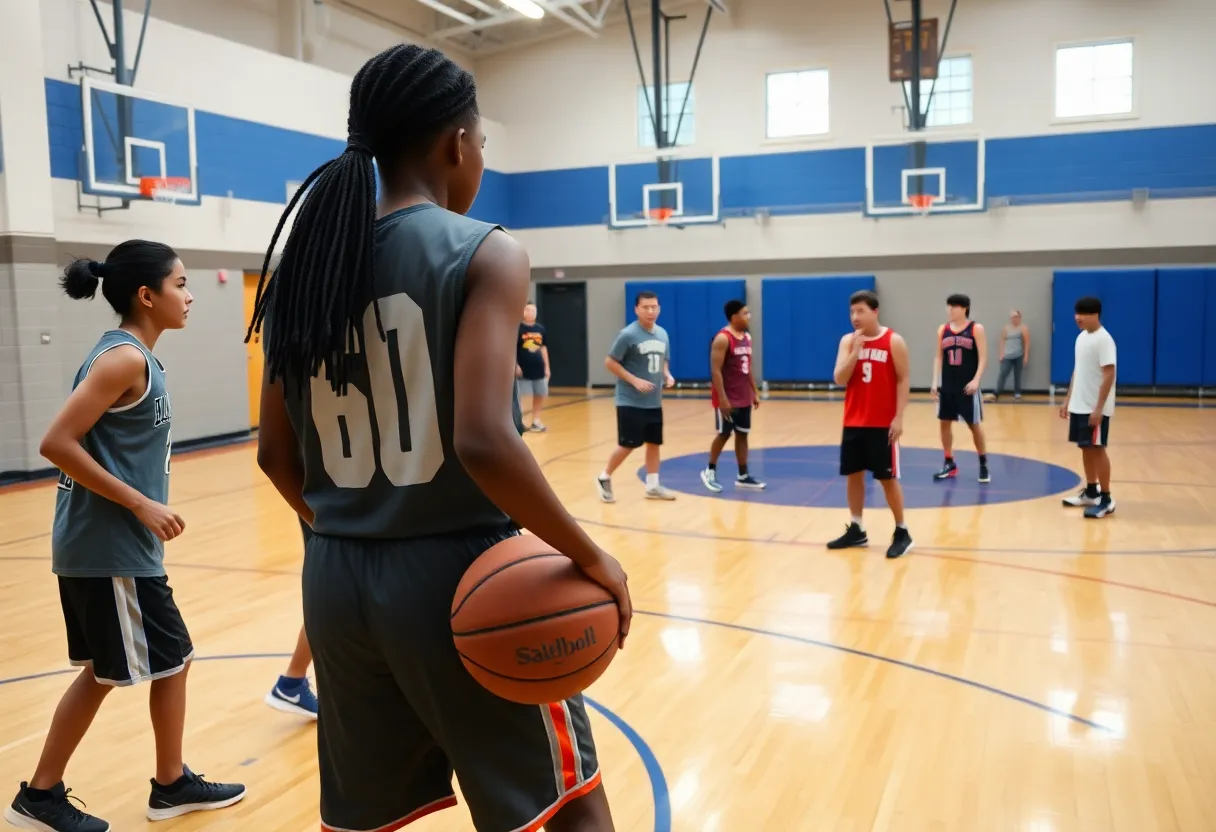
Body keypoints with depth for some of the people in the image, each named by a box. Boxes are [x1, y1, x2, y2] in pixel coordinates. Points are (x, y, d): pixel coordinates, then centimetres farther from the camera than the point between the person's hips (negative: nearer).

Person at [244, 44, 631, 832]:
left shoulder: (307, 264, 6)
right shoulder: (485, 254, -12)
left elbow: (277, 456, 9)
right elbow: (482, 440, -25)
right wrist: (593, 558, -14)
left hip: (337, 584, 7)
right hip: (461, 579, -6)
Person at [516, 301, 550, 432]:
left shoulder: (540, 329, 8)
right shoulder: (517, 328, -8)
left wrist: (547, 367, 12)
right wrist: (515, 365, -14)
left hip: (538, 368, 5)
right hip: (523, 369, -5)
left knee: (540, 395, 9)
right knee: (518, 396, -1)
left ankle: (536, 421, 21)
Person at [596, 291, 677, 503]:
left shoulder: (662, 334, 7)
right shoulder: (627, 334, -14)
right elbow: (610, 362, -12)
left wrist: (667, 375, -1)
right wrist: (634, 380, -19)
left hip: (654, 401, 7)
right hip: (630, 401, -7)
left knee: (654, 442, 11)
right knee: (628, 444, -4)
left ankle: (653, 486, 22)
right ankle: (604, 478, 16)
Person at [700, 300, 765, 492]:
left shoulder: (747, 337, 11)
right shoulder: (722, 339, -15)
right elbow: (715, 371, -19)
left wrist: (755, 392, 15)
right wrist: (722, 399, -22)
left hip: (744, 398, 8)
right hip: (727, 399, -8)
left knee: (742, 434, 9)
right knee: (724, 434, 1)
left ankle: (743, 476, 14)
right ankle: (710, 471, 18)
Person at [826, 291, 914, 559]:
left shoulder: (894, 341, -6)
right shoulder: (848, 342, 5)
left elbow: (904, 380, -6)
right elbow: (839, 379, -4)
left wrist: (899, 418, -12)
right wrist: (856, 351, -16)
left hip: (883, 423, -4)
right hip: (853, 422, 4)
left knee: (888, 478, 0)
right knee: (854, 475, 9)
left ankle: (902, 532, 11)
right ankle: (856, 530, 21)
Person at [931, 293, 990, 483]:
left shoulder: (976, 329, -5)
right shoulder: (942, 330, 6)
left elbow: (983, 357, -9)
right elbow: (938, 357, 9)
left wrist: (976, 380, -20)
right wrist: (935, 381, 1)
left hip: (967, 386, -4)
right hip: (947, 385, 4)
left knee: (975, 425, 3)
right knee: (944, 423, 7)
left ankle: (983, 464, 18)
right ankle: (950, 464, 19)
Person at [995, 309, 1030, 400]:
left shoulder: (1024, 328, -1)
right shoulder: (1006, 328, 6)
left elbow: (1027, 343, -1)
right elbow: (1003, 341, 9)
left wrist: (1026, 356, -5)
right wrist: (1001, 354, 3)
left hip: (1019, 356, -1)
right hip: (1007, 356, 1)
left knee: (1017, 375, 6)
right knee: (1003, 374, -8)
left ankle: (1017, 393, 18)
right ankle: (997, 393, -10)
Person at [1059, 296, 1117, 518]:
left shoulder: (1103, 339, -15)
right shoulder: (1081, 337, 11)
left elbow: (1109, 375, -19)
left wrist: (1098, 408, -22)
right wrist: (1068, 400, 17)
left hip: (1096, 408, -8)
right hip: (1079, 406, 8)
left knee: (1097, 449, -4)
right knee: (1086, 449, 13)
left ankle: (1106, 500, 4)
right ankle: (1091, 492, 23)